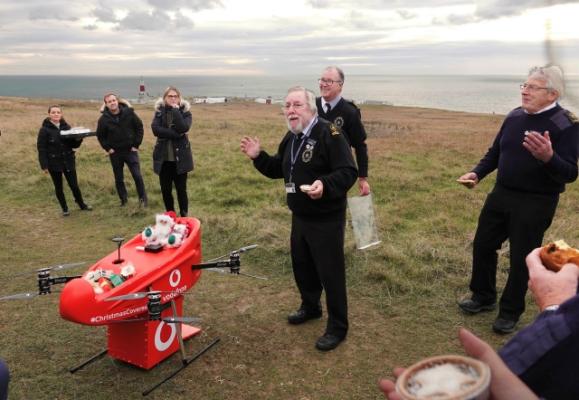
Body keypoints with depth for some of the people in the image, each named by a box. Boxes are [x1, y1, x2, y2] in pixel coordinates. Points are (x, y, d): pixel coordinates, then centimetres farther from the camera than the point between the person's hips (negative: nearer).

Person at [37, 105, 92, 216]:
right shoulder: (44, 129, -9)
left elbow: (73, 145, 6)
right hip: (54, 163, -2)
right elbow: (41, 148, -9)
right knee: (58, 187, 9)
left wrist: (78, 139, -16)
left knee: (74, 185, 5)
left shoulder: (66, 127, 3)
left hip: (68, 161, 2)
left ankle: (82, 204, 26)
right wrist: (44, 165, -14)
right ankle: (64, 208, 24)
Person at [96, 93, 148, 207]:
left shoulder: (129, 113, -9)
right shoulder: (104, 119, -7)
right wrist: (107, 148, -2)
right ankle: (123, 199, 23)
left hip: (130, 150, -1)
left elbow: (139, 127, -2)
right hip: (115, 153, 2)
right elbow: (100, 136, 6)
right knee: (118, 179, 10)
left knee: (137, 176, -7)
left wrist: (136, 144, -5)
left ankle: (143, 198, 8)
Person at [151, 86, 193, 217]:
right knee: (165, 190, 8)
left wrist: (175, 110, -16)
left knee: (181, 189, 3)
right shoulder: (159, 112, 4)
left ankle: (184, 217, 16)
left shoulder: (185, 112, -1)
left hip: (180, 157, -2)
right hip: (163, 158, 2)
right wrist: (175, 134, -19)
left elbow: (183, 128, -21)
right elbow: (155, 129, -14)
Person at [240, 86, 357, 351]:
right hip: (300, 217, 9)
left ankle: (338, 327, 14)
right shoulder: (291, 137, 10)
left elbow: (348, 172, -24)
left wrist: (325, 185, -41)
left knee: (330, 272, -1)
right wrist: (258, 157, 3)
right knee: (301, 264, 21)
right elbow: (278, 170, 19)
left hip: (326, 219, -8)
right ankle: (310, 307, 43)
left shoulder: (329, 134, -18)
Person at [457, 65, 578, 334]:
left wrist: (548, 157, -42)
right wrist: (477, 173, -2)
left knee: (521, 258, 5)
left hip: (535, 203, -6)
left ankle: (510, 312, 26)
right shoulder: (514, 116, 3)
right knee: (483, 245, 14)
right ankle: (483, 297, 35)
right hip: (501, 195, 6)